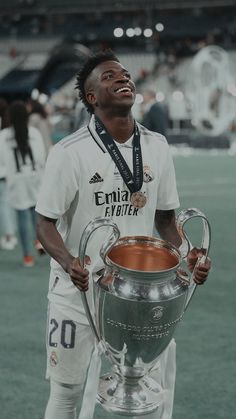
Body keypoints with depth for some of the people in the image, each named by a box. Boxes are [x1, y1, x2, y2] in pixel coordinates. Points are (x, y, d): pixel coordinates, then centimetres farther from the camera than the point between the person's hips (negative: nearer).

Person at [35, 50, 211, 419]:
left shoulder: (156, 147, 1)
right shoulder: (69, 152, -13)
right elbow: (46, 223, -10)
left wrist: (186, 257, -7)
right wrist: (69, 263, -29)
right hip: (79, 289, -3)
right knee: (67, 389, 9)